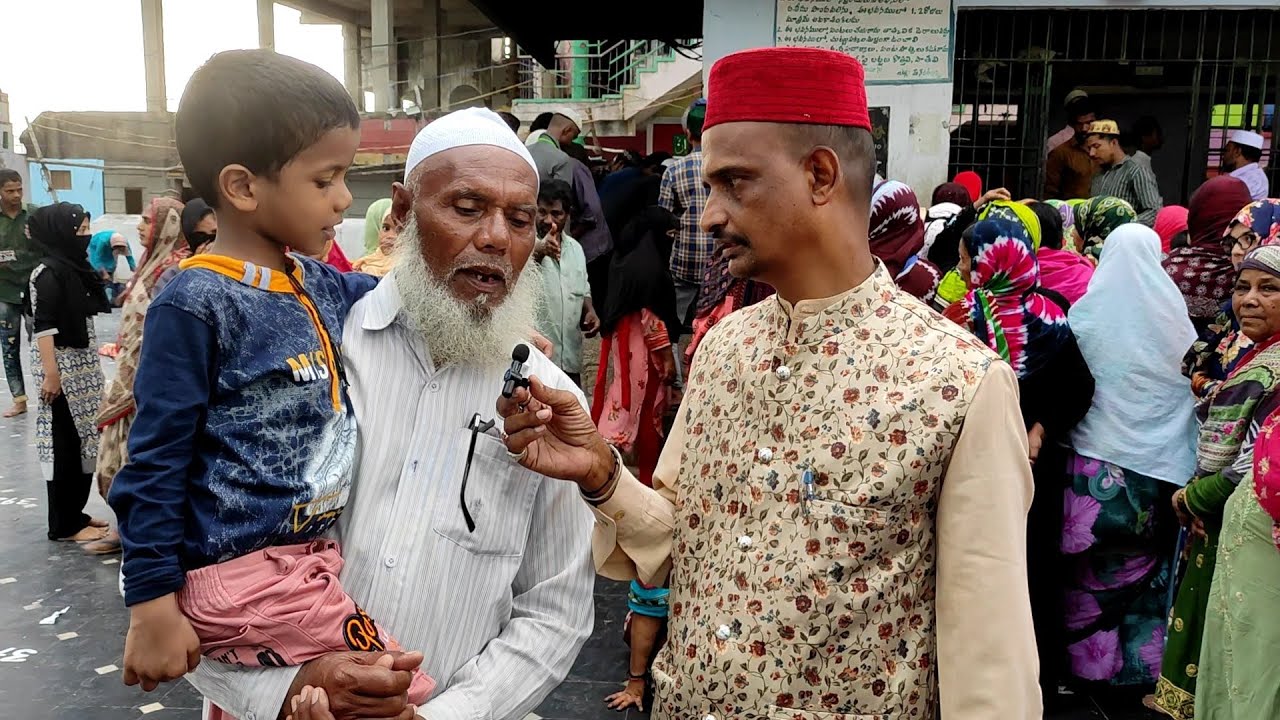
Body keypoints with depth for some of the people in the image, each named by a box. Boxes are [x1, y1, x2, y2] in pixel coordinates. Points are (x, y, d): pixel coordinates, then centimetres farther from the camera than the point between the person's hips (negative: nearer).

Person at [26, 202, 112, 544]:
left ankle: (74, 513, 24)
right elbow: (43, 327, -19)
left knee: (84, 439, 13)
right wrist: (50, 374, -22)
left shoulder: (76, 267, 11)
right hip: (62, 369, -9)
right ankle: (64, 525, 6)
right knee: (65, 443, -3)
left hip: (83, 366, 9)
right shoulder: (49, 273, -14)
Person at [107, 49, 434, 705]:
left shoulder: (319, 285, 6)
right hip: (243, 574, -7)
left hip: (313, 551, 7)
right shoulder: (195, 305, -15)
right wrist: (152, 607, -11)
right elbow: (155, 464, -13)